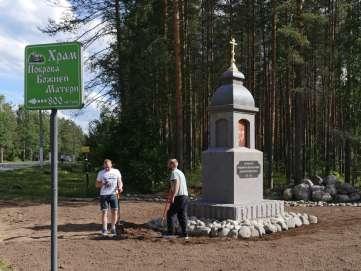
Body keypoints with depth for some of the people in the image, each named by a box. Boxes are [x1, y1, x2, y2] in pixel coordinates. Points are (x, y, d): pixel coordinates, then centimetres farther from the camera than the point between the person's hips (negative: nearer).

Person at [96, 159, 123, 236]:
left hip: (113, 194, 1)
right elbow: (97, 185, 6)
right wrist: (103, 184, -14)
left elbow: (120, 182, 12)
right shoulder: (101, 173, 5)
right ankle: (104, 229, 6)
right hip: (104, 195, -1)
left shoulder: (116, 172, 7)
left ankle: (113, 228, 14)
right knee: (104, 212, -3)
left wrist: (120, 187, -9)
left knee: (115, 212, -1)